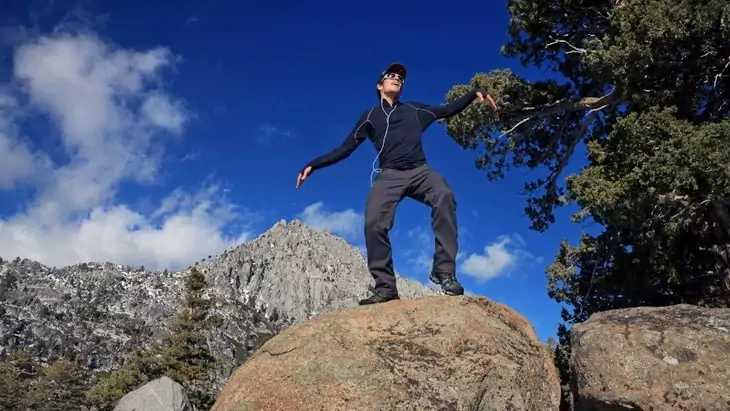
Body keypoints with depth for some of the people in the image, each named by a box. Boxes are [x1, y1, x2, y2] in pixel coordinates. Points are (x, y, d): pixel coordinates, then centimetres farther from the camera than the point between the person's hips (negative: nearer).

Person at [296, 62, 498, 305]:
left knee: (444, 197, -32)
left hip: (419, 171, 1)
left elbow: (449, 110, 26)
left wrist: (476, 92, 12)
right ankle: (385, 287, -19)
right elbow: (345, 149, 17)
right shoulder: (370, 116, 19)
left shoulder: (414, 110, 23)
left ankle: (445, 272, -31)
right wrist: (313, 165, 9)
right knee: (374, 223, -26)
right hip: (389, 176, 0)